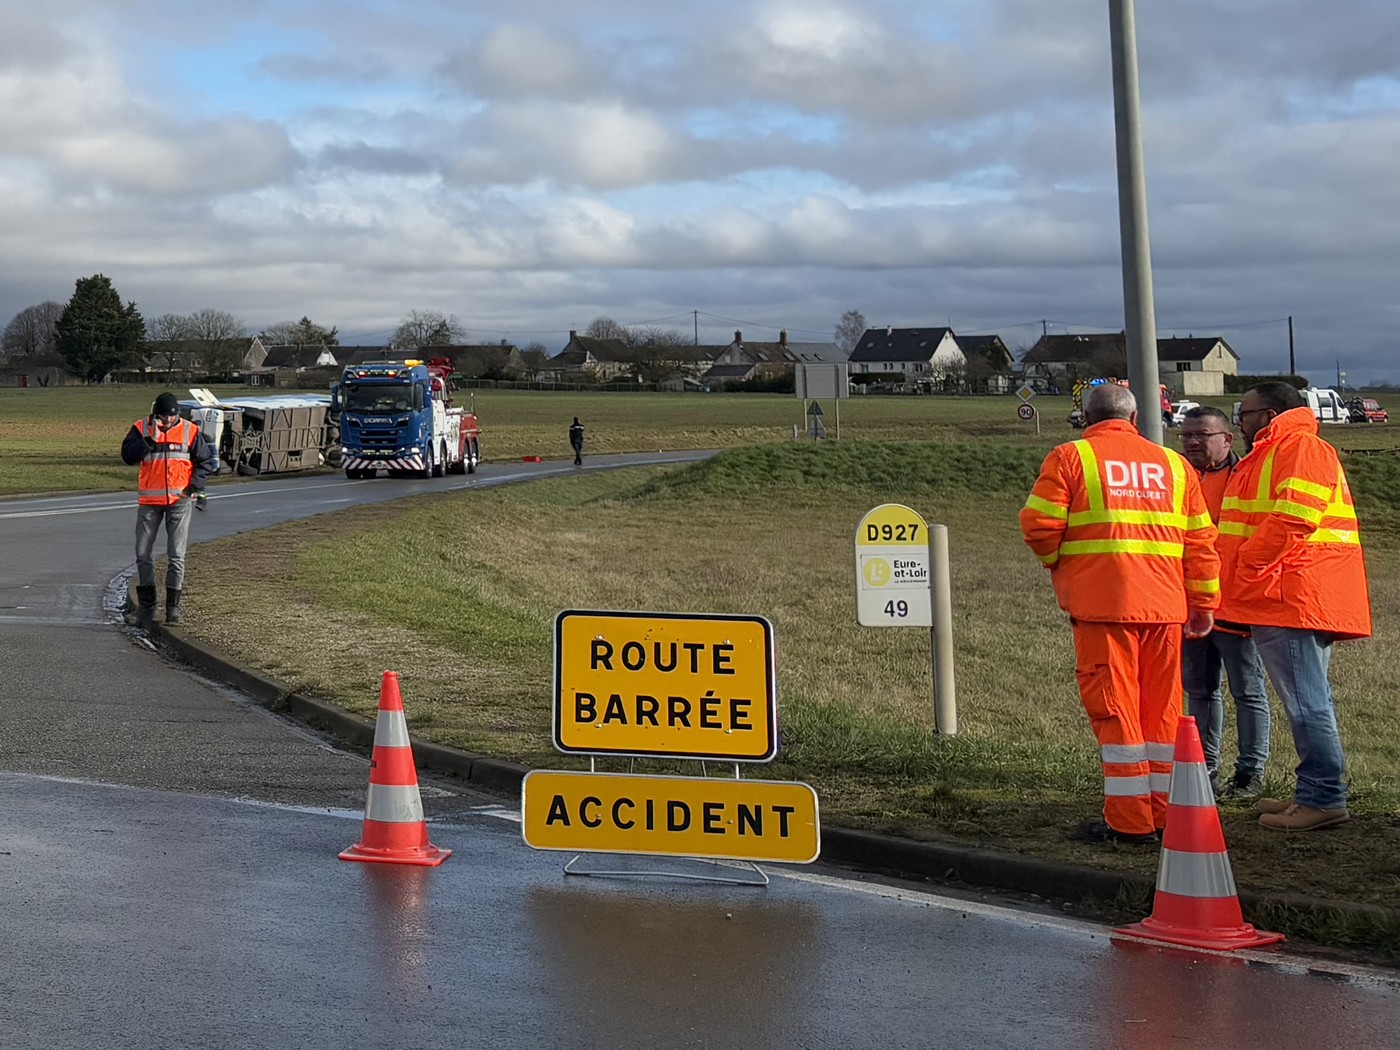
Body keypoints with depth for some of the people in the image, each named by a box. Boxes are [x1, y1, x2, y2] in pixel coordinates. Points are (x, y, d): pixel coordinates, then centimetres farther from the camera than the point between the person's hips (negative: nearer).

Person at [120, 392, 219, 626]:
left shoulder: (190, 431, 0)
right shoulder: (141, 429, 0)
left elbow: (207, 462, 7)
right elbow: (128, 456, -12)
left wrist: (194, 486, -4)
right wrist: (150, 440, -22)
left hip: (179, 500, -1)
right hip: (149, 501, 1)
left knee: (176, 554, -2)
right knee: (143, 554, 5)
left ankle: (173, 606, 5)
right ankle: (146, 606, 15)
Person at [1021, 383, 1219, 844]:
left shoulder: (1070, 458, 2)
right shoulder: (1173, 464, 15)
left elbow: (1038, 524, -7)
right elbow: (1200, 541, 13)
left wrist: (1057, 561, 13)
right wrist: (1204, 603, 18)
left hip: (1101, 602, -4)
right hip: (1164, 604, 4)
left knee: (1114, 708, -1)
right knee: (1162, 709, 12)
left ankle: (1130, 820, -2)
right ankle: (1166, 813, 16)